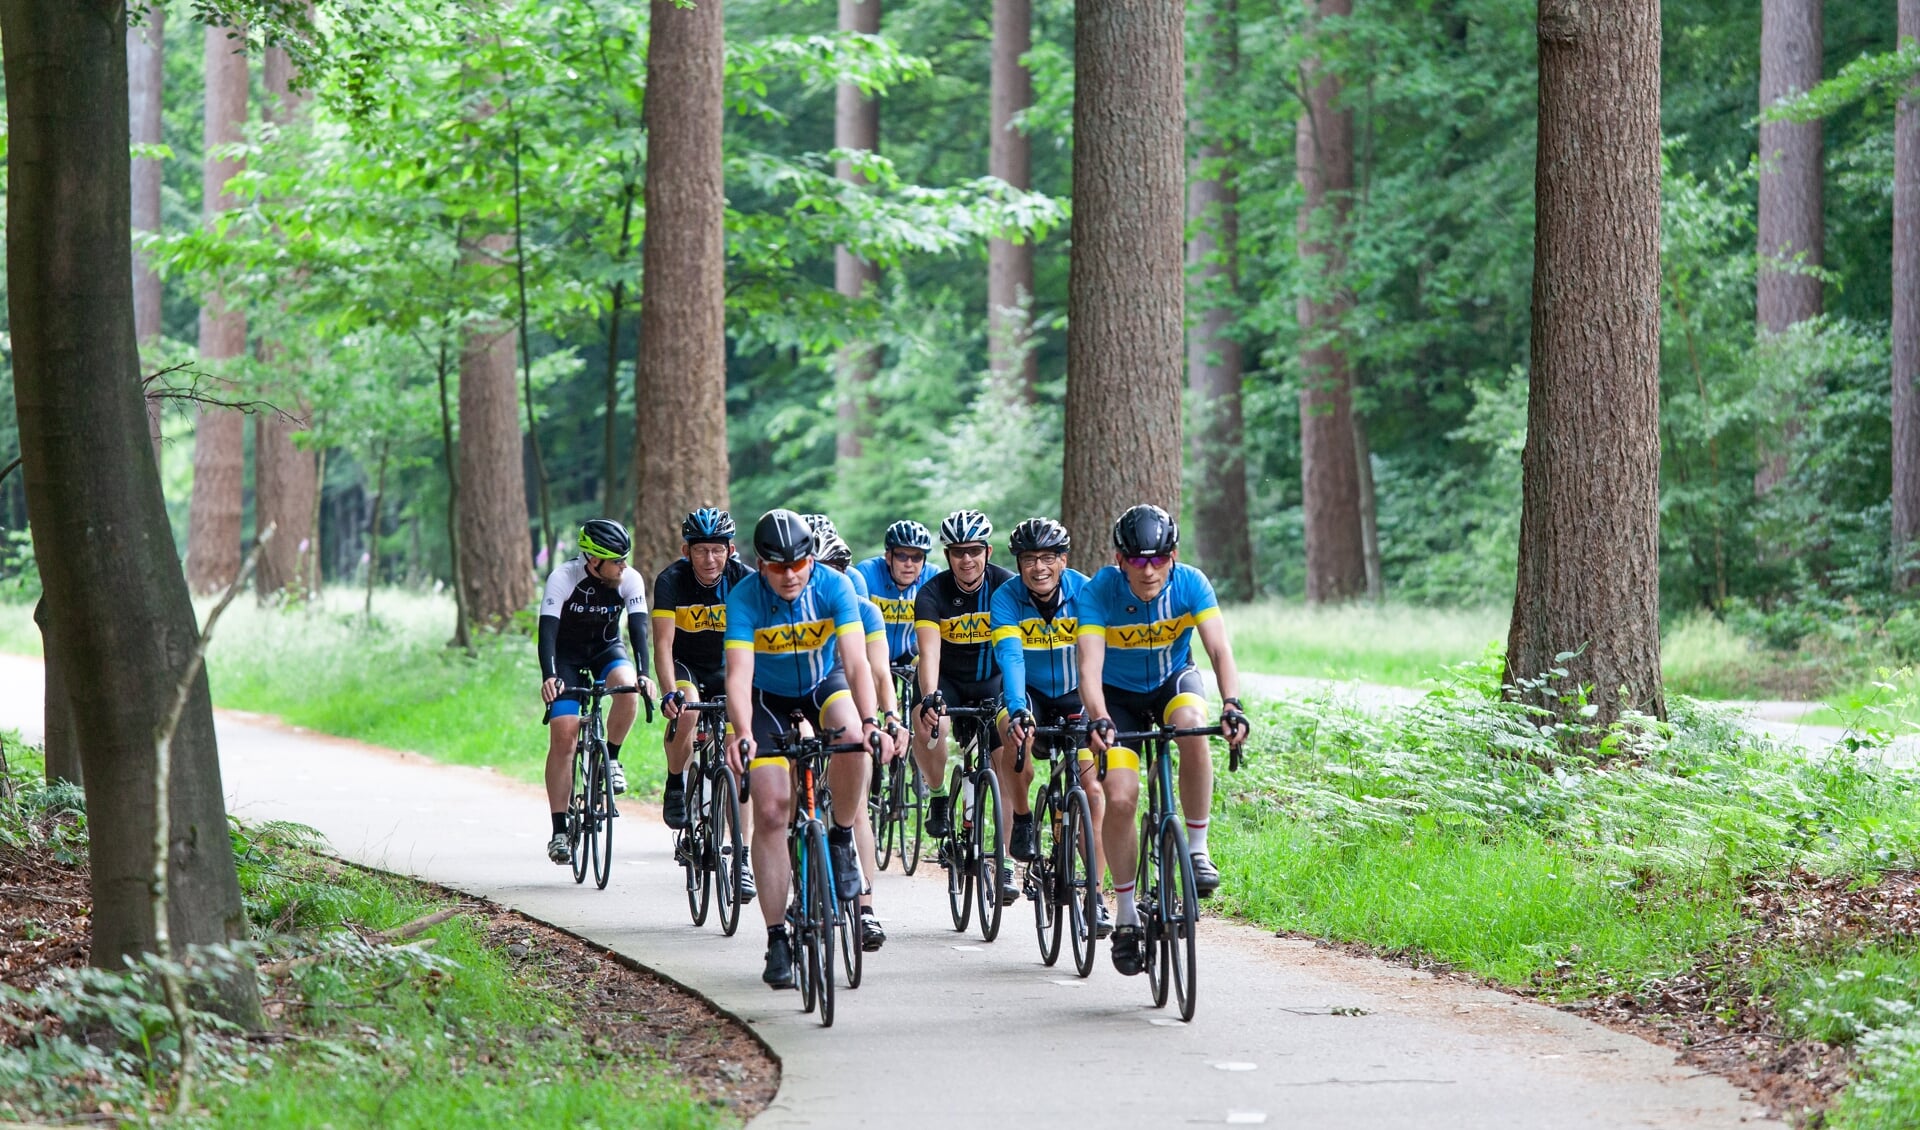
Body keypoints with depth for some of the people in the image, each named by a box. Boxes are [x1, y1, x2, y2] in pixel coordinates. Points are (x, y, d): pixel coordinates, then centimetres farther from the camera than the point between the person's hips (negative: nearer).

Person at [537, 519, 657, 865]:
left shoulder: (630, 580, -19)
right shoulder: (563, 578, -26)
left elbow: (638, 628, -25)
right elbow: (547, 630, -32)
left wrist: (644, 673, -42)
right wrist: (548, 677, -47)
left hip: (606, 650, 2)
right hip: (566, 656, -2)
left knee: (627, 689, -33)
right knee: (563, 735, -15)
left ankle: (611, 758, -6)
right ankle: (559, 831, -10)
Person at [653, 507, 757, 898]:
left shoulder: (745, 581, -20)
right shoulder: (672, 581, -22)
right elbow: (663, 644, -28)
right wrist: (670, 692, -43)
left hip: (726, 669, 1)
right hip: (685, 666, -1)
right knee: (687, 709, -34)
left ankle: (744, 857, -8)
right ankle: (675, 786, -8)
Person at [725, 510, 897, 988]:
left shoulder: (834, 588, -25)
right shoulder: (744, 599, -27)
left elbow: (855, 662, -33)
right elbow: (739, 674, -36)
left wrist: (869, 723, -49)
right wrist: (742, 733, -54)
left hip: (824, 683, 0)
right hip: (769, 696, 0)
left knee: (851, 738, -34)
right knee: (771, 810, -10)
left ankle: (842, 839, -8)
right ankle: (777, 940, -2)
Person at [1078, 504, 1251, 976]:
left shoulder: (1190, 585, -23)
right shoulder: (1098, 593, -26)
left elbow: (1220, 649, -31)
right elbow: (1090, 666, -35)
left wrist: (1231, 705, -50)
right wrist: (1099, 720, -53)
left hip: (1174, 680, 0)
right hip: (1119, 695, 0)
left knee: (1191, 723, -36)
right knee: (1119, 799, -18)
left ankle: (1197, 849, -21)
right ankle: (1126, 916, 1)